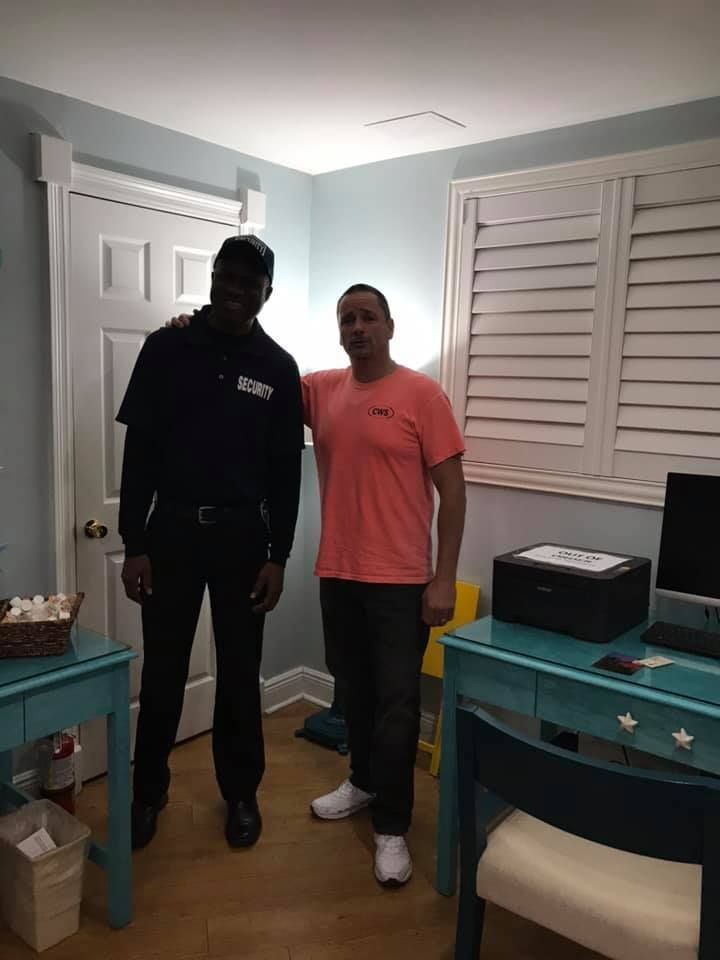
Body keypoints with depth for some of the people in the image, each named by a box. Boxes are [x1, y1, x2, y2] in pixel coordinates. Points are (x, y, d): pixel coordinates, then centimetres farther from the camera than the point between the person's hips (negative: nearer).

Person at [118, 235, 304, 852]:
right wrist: (134, 544, -6)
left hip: (242, 535, 1)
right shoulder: (167, 348, -1)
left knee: (240, 672, 10)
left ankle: (241, 793, 29)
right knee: (162, 671, 9)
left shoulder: (278, 367, 1)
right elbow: (140, 451, -2)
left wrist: (278, 556, -2)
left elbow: (286, 470, 2)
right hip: (172, 529, 0)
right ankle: (149, 792, 30)